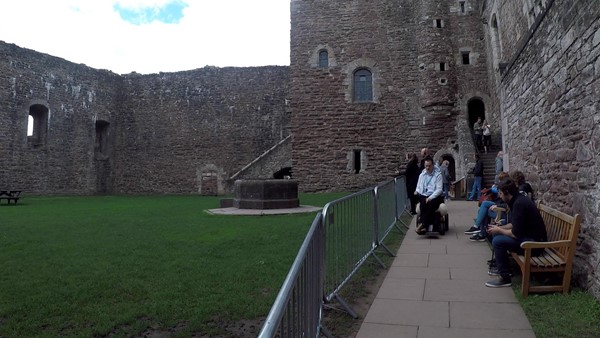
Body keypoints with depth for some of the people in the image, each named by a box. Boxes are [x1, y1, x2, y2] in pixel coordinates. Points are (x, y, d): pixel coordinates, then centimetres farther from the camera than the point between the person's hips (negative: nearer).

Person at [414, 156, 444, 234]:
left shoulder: (438, 174, 2)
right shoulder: (422, 175, 16)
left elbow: (439, 189, -7)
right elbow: (418, 187, 20)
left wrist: (430, 198, -21)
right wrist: (417, 191, -5)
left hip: (435, 196, -3)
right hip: (424, 196, 3)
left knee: (431, 203, -38)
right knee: (423, 204, -33)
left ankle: (422, 224, -39)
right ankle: (427, 226, -38)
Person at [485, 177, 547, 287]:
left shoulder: (519, 204, -25)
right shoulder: (518, 199, 6)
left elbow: (515, 234, -26)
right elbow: (514, 224, 18)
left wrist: (499, 230, -10)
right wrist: (499, 228, 5)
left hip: (535, 242, -10)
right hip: (527, 235, 10)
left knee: (498, 241, -21)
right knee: (496, 235, 14)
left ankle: (505, 278, -10)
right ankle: (502, 267, 23)